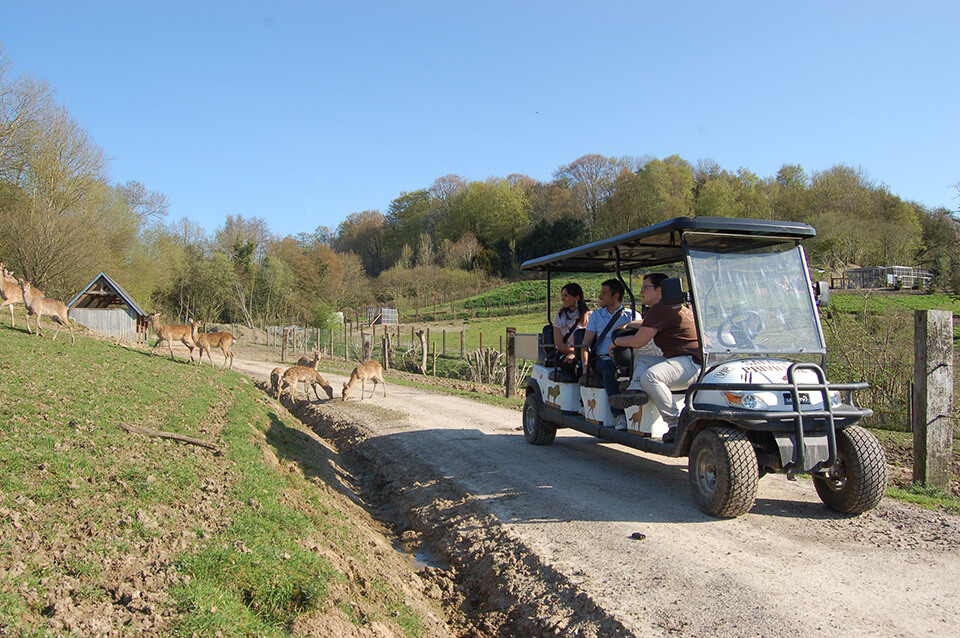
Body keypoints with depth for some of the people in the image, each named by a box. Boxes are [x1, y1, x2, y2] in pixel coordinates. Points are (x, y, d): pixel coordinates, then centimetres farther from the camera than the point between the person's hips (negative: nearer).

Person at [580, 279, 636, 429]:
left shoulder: (630, 315, 16)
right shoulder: (596, 315, 22)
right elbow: (586, 342, 14)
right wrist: (585, 363, -3)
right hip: (603, 358, 1)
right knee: (609, 366, -37)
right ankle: (619, 415, -41)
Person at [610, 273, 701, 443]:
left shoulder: (660, 309, -14)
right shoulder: (671, 306, 20)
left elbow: (638, 342, -14)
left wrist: (615, 342, 3)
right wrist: (627, 325, 39)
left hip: (691, 362, -12)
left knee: (650, 376, -33)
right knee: (641, 359, 21)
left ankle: (675, 424, -24)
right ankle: (636, 389, -7)